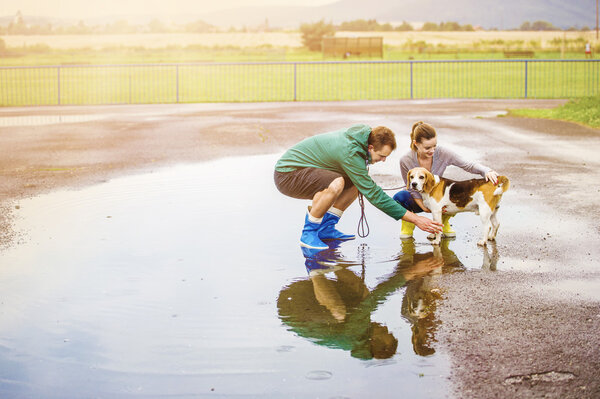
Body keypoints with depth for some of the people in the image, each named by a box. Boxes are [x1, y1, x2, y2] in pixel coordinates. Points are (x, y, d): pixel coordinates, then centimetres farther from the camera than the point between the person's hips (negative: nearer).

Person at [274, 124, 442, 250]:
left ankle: (326, 228, 8)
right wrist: (415, 219, -26)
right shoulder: (350, 153, -30)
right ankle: (308, 234, -17)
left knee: (356, 182, 6)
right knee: (335, 184, -35)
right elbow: (373, 195, -27)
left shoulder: (358, 136, -3)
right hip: (287, 174, -10)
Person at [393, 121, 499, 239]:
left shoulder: (442, 153, -24)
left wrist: (486, 171, -39)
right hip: (418, 200, -2)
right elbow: (412, 189, -14)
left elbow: (468, 165, -20)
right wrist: (425, 207, -25)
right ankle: (408, 222, -1)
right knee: (399, 197, -36)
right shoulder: (406, 161, -26)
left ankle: (444, 221, 3)